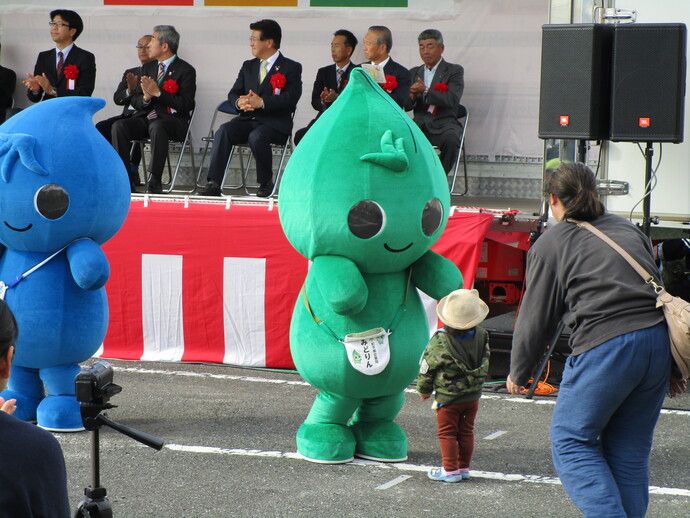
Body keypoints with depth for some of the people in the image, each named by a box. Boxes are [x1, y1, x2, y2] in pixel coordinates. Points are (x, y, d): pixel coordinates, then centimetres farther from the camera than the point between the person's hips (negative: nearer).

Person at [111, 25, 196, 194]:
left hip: (172, 119, -6)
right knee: (119, 126, -22)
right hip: (146, 116, 6)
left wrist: (158, 93, -16)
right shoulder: (147, 68, 19)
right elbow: (134, 101, 15)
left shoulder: (186, 70, -1)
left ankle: (155, 181, -39)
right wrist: (145, 98, -9)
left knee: (157, 127, -39)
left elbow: (186, 105, -11)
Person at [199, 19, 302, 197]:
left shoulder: (291, 68, 3)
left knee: (256, 137, -36)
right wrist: (239, 101, -13)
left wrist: (262, 102, -25)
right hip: (248, 119, 5)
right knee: (224, 131, -26)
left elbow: (291, 97, -13)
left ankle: (266, 183, -13)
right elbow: (233, 93, 13)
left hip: (274, 124, -5)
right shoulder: (249, 66, 21)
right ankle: (213, 183, -32)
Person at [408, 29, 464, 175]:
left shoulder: (455, 71, 6)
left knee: (451, 139, -36)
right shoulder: (414, 72, 21)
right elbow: (406, 105, 14)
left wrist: (425, 91, -20)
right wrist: (411, 97, -11)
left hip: (443, 124, -3)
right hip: (419, 125, 3)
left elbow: (452, 100, -10)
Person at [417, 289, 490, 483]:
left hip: (448, 397, -5)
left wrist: (424, 390, 7)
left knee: (447, 433, 6)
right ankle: (464, 467, 20)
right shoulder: (481, 336, -6)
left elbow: (426, 368, -9)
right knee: (466, 432, 14)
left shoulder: (440, 341, -19)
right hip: (473, 396, 5)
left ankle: (450, 470, 7)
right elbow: (484, 365, 9)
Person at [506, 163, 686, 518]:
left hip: (604, 345, -6)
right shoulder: (627, 229, 22)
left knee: (571, 441, 5)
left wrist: (518, 373, 23)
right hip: (658, 342, 6)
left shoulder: (550, 244, 6)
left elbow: (536, 318, 8)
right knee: (630, 448, 15)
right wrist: (671, 367, 25)